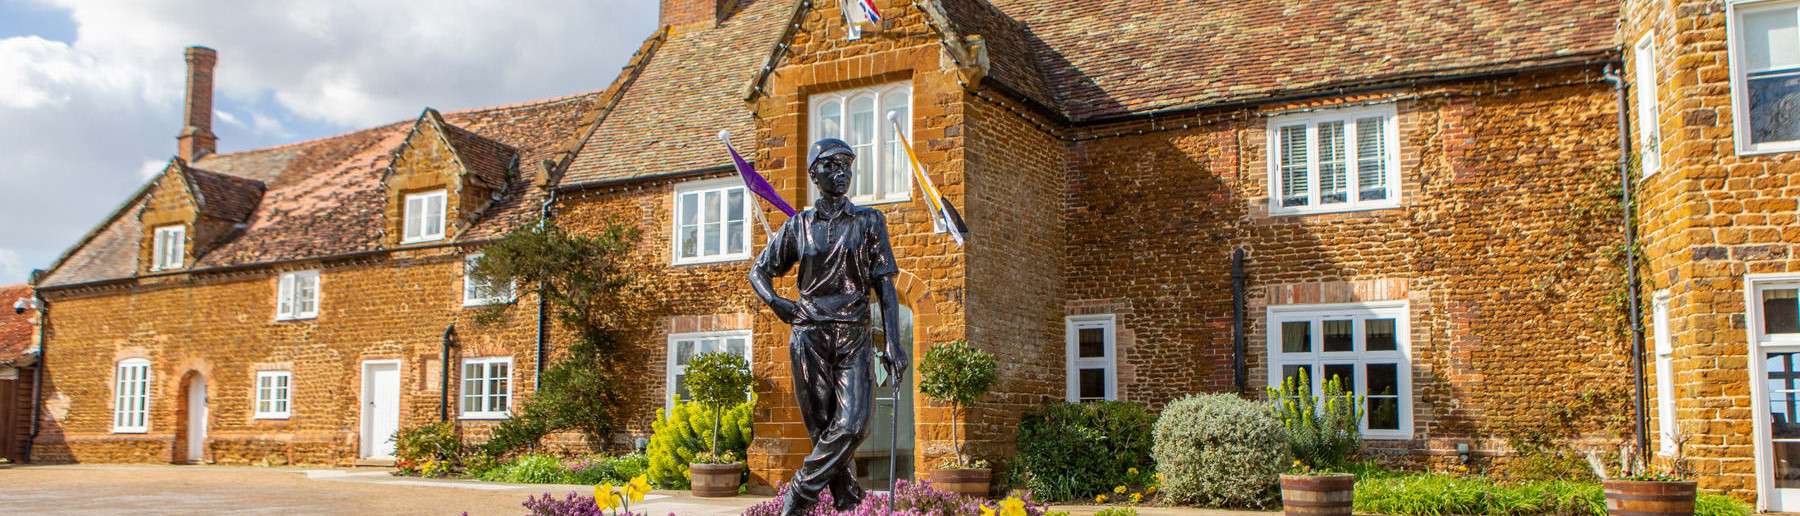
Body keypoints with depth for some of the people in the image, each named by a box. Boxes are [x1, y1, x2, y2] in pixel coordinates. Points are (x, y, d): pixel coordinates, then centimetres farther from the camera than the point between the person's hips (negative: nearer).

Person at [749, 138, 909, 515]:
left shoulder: (869, 222, 7)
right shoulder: (798, 226, 10)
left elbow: (885, 285, 3)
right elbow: (759, 271, 19)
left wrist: (892, 343, -5)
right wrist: (775, 302, -3)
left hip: (854, 336, -1)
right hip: (809, 335, 1)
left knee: (853, 423, -15)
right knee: (823, 427, 1)